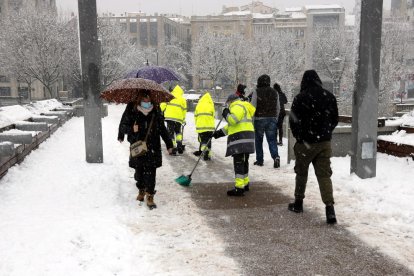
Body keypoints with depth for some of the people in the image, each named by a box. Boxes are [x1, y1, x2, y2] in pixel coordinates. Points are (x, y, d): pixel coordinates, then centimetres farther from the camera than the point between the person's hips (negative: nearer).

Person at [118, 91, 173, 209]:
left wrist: (169, 143, 11)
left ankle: (150, 197, 4)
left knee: (150, 173, -4)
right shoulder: (131, 111, -5)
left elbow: (162, 128, 10)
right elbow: (123, 126, 5)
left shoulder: (155, 111, 0)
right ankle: (141, 190, 38)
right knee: (139, 171, 12)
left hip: (153, 148, 0)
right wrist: (132, 129, -18)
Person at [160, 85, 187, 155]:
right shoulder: (183, 99, 14)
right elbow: (184, 111, 15)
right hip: (178, 118, 2)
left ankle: (173, 147, 1)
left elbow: (163, 105, -2)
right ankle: (179, 144, 4)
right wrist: (184, 120, 23)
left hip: (169, 117, -2)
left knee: (171, 133, 4)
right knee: (178, 132, 22)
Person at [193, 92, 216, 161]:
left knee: (202, 140, 10)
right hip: (209, 126, -1)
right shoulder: (210, 106, -3)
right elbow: (213, 116, -1)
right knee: (208, 141, 9)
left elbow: (195, 116, 12)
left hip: (200, 126, 1)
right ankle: (207, 155, 6)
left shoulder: (198, 106, 6)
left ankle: (205, 150, -13)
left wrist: (197, 124, 25)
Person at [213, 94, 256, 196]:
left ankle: (239, 188, -14)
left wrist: (226, 114, -2)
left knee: (238, 162, -12)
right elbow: (232, 125, 29)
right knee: (243, 161, 19)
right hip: (246, 138, 11)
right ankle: (245, 183, 30)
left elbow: (233, 120, -21)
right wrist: (220, 132, 25)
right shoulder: (242, 107, 28)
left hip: (240, 138, -11)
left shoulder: (237, 106, -5)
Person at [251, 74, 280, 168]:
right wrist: (275, 118, 21)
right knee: (272, 139, 5)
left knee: (258, 140, 9)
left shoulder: (257, 92, -7)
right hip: (272, 119, 3)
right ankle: (276, 156, -15)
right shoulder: (275, 92, 7)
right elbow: (278, 108, 12)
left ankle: (259, 160, 13)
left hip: (259, 119, -3)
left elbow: (253, 107, -9)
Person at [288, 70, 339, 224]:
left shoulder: (301, 97, -13)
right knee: (324, 175, 4)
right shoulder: (329, 97, 2)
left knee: (301, 173, 14)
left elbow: (293, 120, -9)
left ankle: (298, 203, 25)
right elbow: (334, 120, 10)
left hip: (305, 143, -3)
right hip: (324, 142, 3)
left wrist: (298, 136, 6)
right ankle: (329, 208, -7)